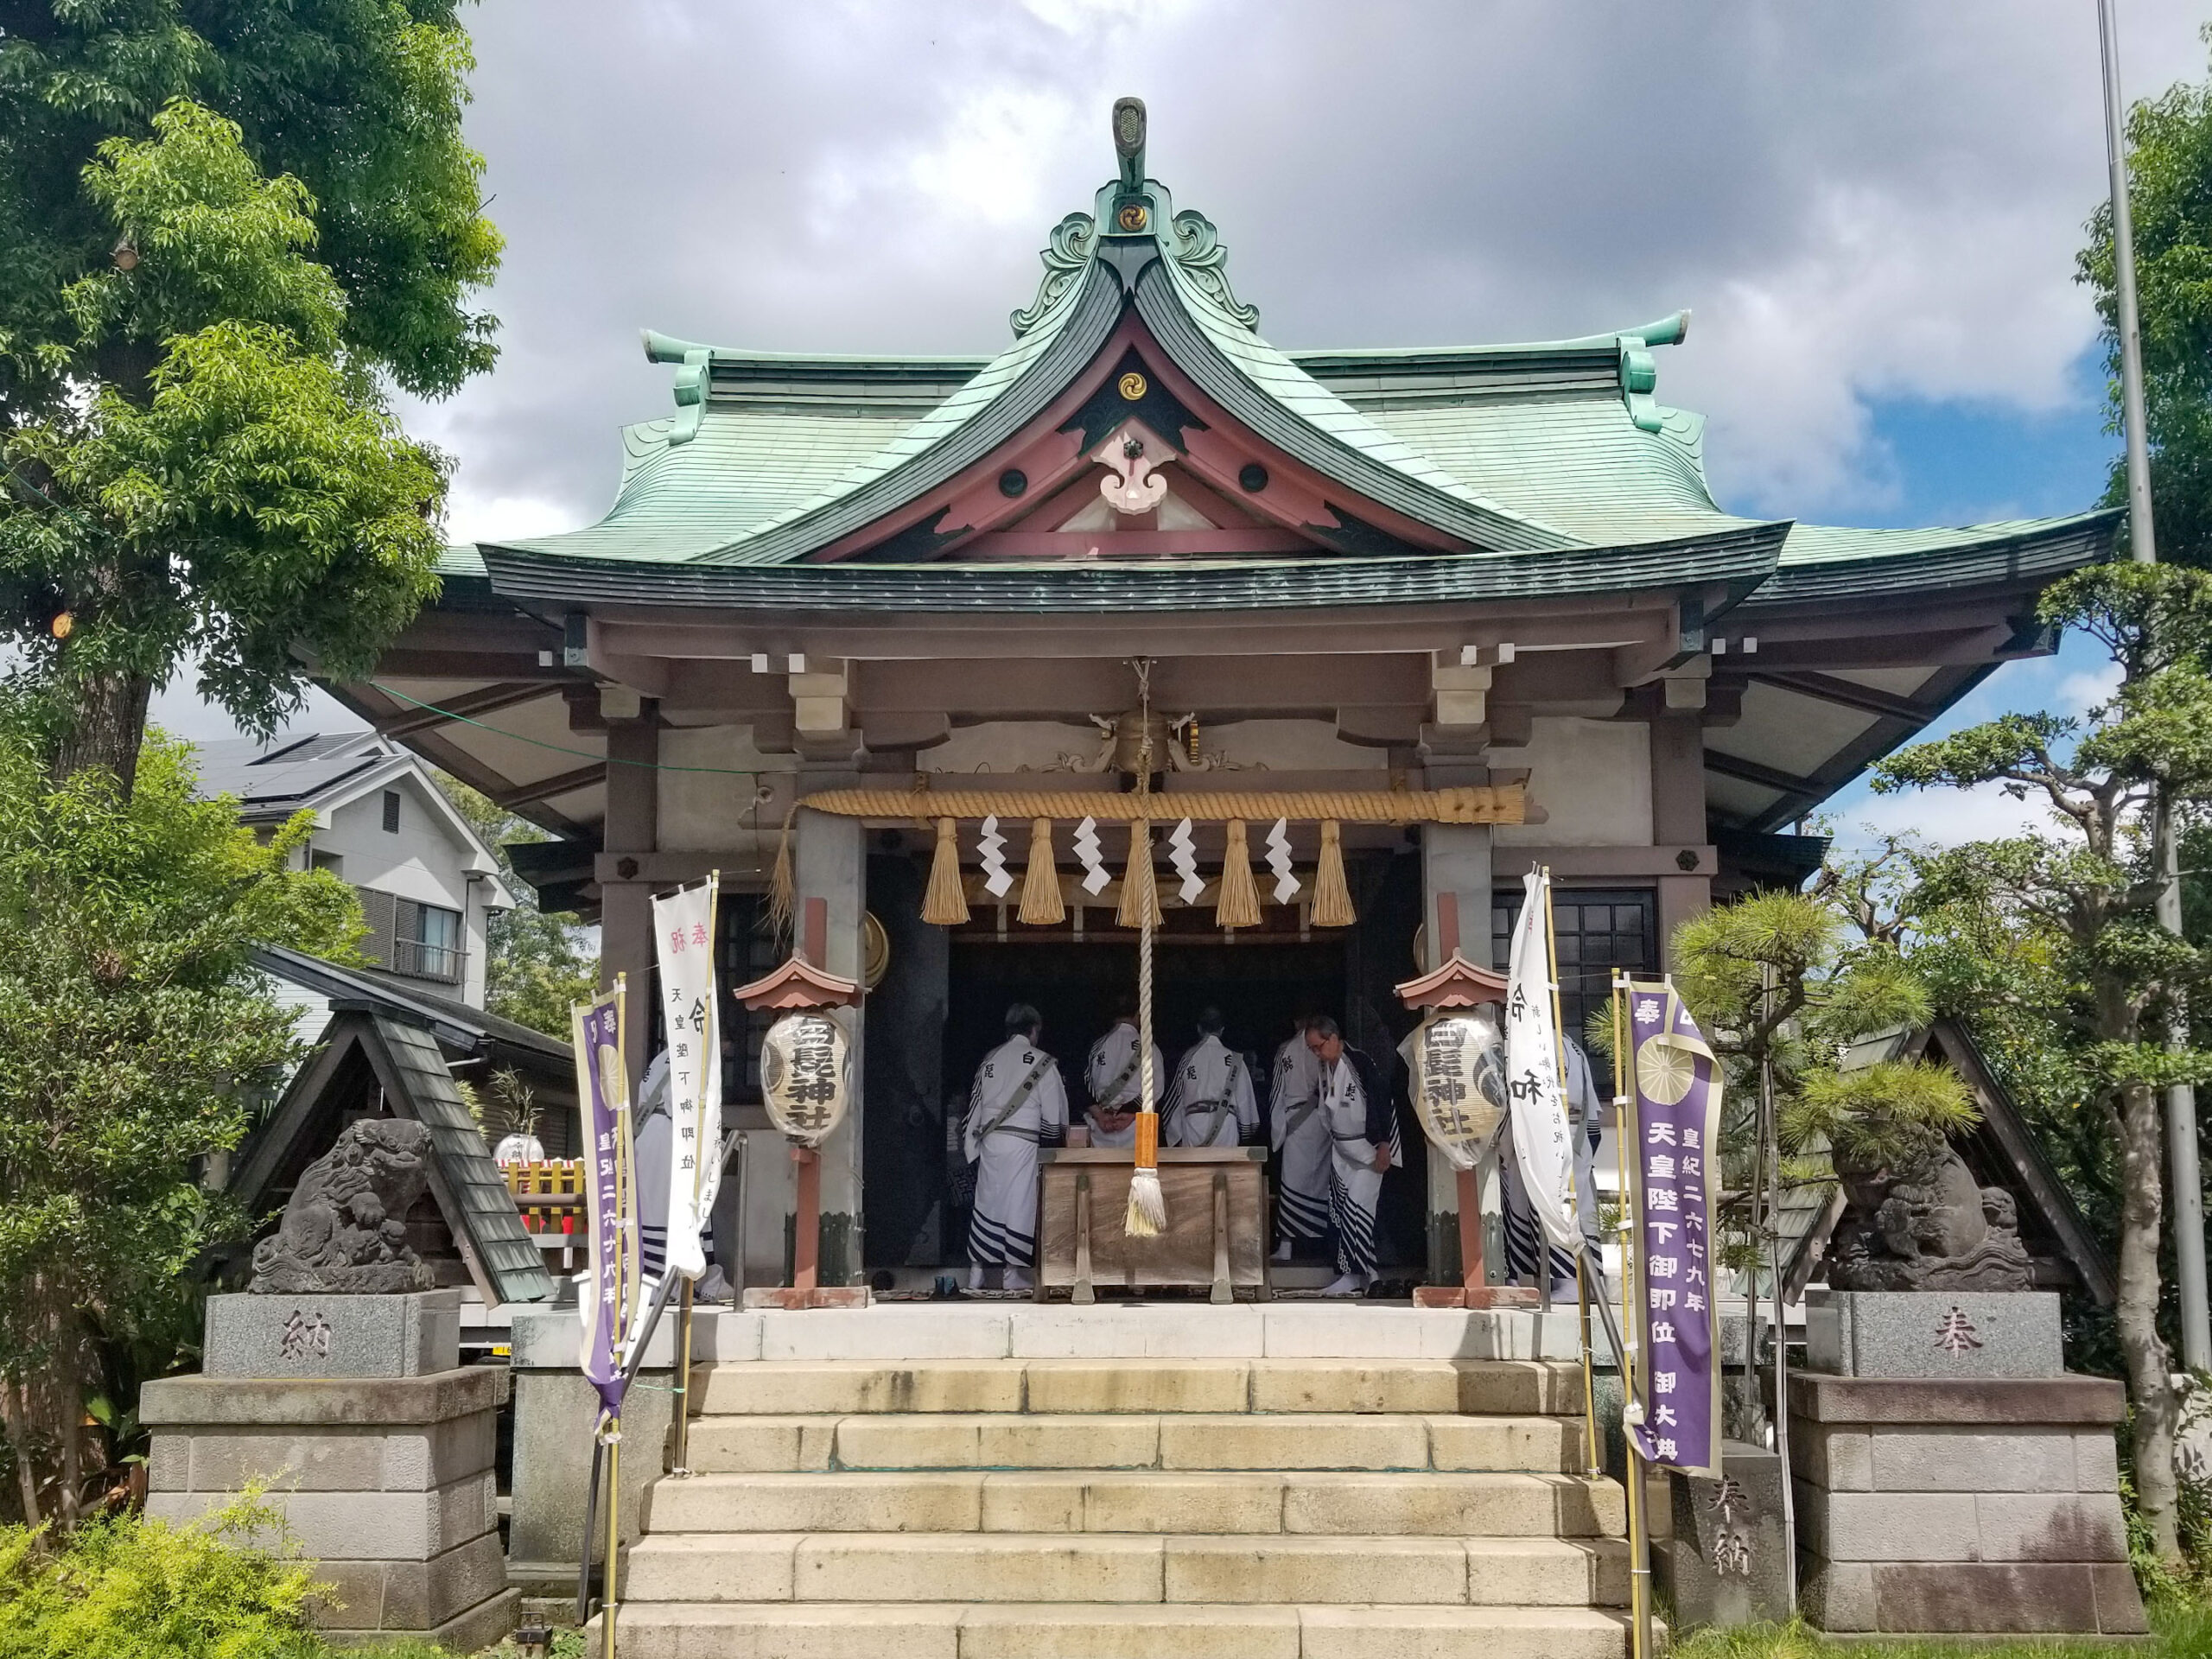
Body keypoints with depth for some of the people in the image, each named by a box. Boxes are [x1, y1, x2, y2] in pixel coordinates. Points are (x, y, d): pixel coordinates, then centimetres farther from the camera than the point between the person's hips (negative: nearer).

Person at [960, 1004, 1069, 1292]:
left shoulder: (990, 1059, 7)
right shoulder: (1042, 1062, -6)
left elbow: (976, 1103, 13)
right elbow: (1055, 1112, -1)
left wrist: (971, 1143, 22)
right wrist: (1058, 1134, 18)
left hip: (989, 1140, 5)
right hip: (1022, 1142, -5)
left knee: (986, 1202, 10)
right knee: (1019, 1203, 2)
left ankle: (976, 1271, 13)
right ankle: (1012, 1273, 4)